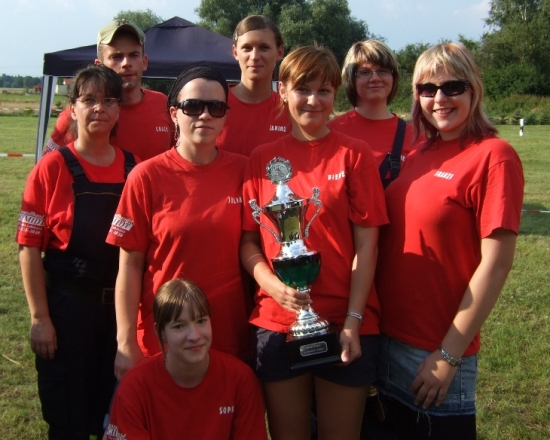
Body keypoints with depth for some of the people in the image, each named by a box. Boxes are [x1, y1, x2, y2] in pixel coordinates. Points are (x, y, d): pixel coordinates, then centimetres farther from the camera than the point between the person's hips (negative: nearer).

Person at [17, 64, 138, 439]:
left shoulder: (134, 169, 2)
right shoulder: (52, 168, -7)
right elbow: (30, 247, -7)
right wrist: (40, 318, -11)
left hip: (119, 304, 3)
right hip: (66, 305, -3)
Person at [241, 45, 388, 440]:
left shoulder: (354, 155, -2)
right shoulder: (262, 159, 5)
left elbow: (365, 244, -5)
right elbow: (248, 241, 6)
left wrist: (353, 321, -11)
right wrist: (273, 285, -12)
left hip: (343, 326, -2)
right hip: (276, 323, 2)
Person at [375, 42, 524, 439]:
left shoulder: (494, 156, -13)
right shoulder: (418, 157, 6)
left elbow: (496, 263, -16)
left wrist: (449, 355, -16)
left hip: (437, 353, -6)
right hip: (389, 339, 6)